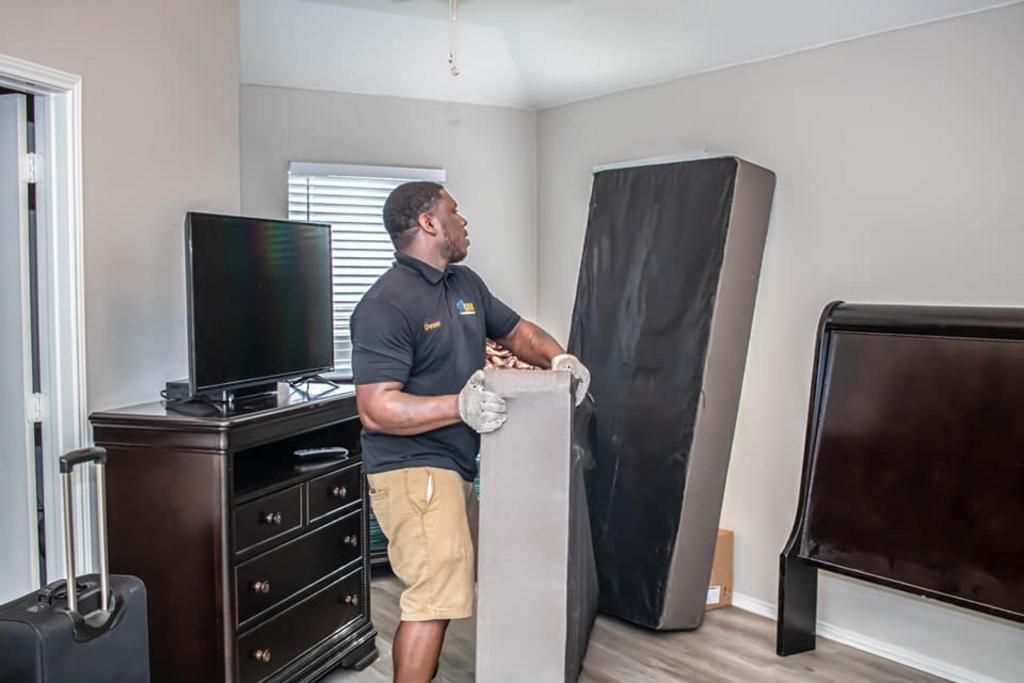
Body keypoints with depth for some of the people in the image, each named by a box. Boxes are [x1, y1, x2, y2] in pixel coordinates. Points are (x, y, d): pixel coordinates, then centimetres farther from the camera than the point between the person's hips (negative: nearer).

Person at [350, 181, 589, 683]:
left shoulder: (466, 284, 9)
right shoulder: (387, 305, -18)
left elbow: (515, 330, 19)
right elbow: (375, 410, -23)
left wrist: (558, 358, -1)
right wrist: (460, 406, -34)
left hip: (452, 466, 9)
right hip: (412, 469, -9)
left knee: (434, 588, 19)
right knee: (436, 598, -8)